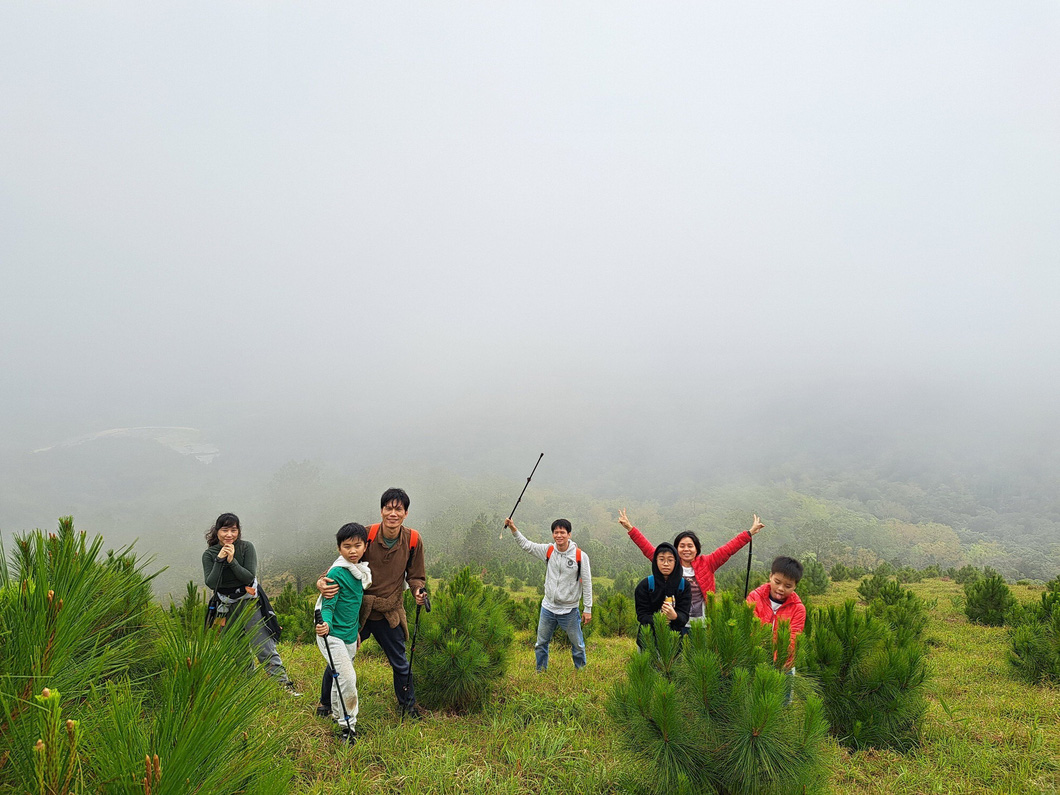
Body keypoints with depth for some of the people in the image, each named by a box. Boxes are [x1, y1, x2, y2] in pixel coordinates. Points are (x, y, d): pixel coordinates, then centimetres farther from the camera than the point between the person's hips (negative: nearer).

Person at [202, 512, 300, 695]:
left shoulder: (246, 547, -9)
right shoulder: (209, 554, -4)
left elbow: (249, 577, -16)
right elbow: (211, 583, -15)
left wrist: (232, 560, -25)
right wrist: (219, 560, -23)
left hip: (249, 603, -2)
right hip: (226, 607, 2)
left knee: (264, 648, -8)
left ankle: (285, 684, -8)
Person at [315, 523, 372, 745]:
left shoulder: (362, 570, 6)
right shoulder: (337, 573, -19)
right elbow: (328, 605, -20)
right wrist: (326, 624, -39)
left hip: (350, 635, 8)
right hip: (332, 634, -8)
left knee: (342, 678, 19)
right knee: (347, 677, -15)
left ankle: (337, 715, 38)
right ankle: (348, 725, -1)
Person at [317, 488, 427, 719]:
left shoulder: (413, 540, -8)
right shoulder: (366, 535, -15)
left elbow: (415, 576, 4)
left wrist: (418, 591, -18)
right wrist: (323, 581, -28)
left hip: (389, 613, 2)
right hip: (357, 608, -1)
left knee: (400, 663, 14)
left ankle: (408, 704, 39)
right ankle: (326, 702, 35)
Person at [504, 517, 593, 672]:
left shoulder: (581, 556, -13)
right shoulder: (548, 550, -4)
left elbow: (587, 583, -8)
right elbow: (527, 545, 5)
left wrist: (588, 609, -7)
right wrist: (514, 529, -7)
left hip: (569, 610, -3)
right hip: (548, 607, 3)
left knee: (578, 645, 10)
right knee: (541, 644, 15)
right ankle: (540, 671, 34)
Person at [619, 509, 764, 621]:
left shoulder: (706, 563, 4)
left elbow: (728, 549, 5)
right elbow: (648, 549, 1)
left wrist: (750, 533, 5)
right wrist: (630, 528, -3)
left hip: (701, 624, 1)